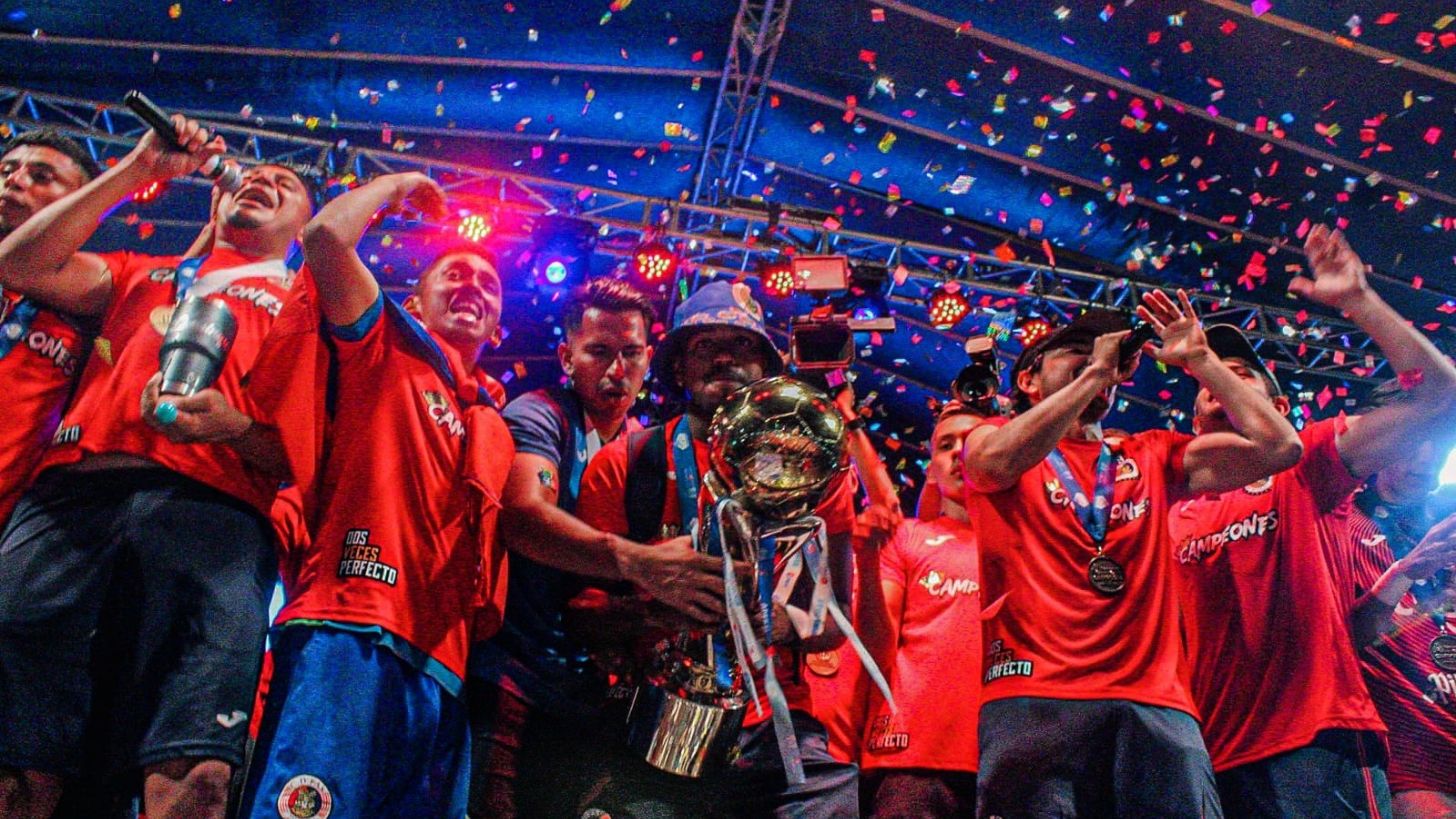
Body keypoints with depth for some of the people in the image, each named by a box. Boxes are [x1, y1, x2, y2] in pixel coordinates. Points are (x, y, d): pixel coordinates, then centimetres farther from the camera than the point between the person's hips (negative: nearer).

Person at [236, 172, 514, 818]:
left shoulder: (497, 424, 28)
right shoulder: (384, 345, 15)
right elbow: (325, 235, 3)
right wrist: (401, 185, 19)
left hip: (442, 667, 6)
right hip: (350, 631, -6)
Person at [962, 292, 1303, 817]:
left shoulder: (1151, 456, 25)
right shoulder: (993, 439, 16)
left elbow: (1278, 448, 15)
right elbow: (998, 461, -10)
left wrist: (1197, 358, 14)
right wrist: (1095, 371, -2)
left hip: (1156, 704, 3)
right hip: (1034, 699, -3)